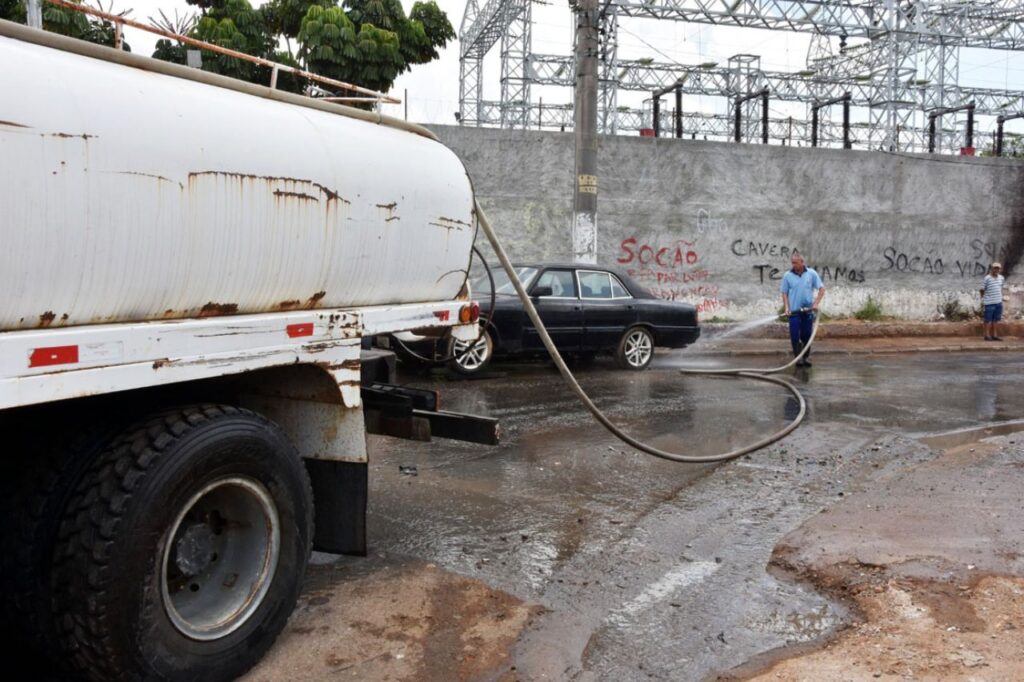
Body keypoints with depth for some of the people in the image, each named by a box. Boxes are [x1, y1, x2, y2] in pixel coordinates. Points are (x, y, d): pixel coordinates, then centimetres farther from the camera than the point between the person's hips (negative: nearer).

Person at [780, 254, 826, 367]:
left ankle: (806, 357, 19)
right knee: (795, 336, -2)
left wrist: (816, 303, -9)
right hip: (794, 311, 0)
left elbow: (822, 289, 1)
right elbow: (784, 293, 3)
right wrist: (786, 307, -9)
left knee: (807, 335, 6)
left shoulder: (812, 274, -1)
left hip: (808, 311, 0)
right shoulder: (787, 276, -1)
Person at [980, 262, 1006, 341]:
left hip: (998, 302, 6)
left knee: (995, 320, 13)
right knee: (988, 320, 1)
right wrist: (982, 299, -2)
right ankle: (987, 335, 7)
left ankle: (994, 335, 20)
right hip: (989, 302, -6)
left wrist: (1001, 297, 19)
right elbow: (982, 290, -6)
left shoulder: (1001, 278, 7)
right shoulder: (987, 278, -12)